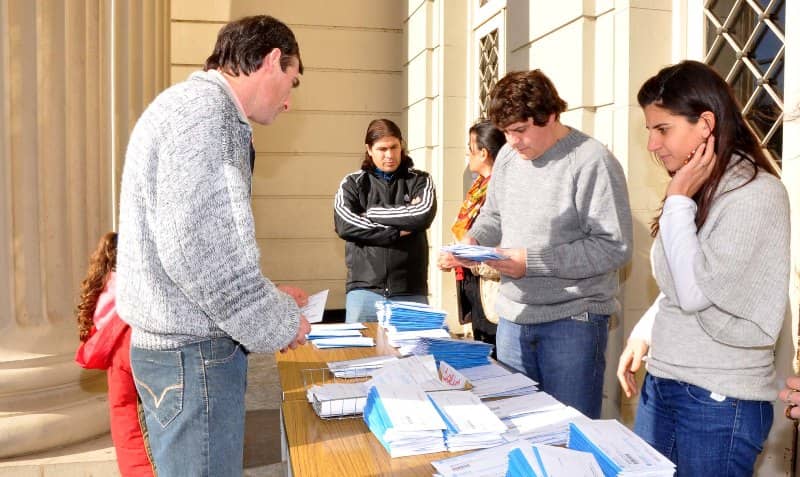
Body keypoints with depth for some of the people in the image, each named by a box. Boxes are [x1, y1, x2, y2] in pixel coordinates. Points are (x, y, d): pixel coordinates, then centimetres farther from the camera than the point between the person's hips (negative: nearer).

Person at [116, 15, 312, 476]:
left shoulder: (205, 111, 17)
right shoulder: (202, 110, -17)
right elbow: (196, 250, -26)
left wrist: (269, 297, 17)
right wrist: (278, 321, -14)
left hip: (187, 343, 10)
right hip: (193, 352, -10)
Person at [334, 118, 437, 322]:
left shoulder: (419, 181, 9)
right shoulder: (353, 183, 8)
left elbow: (424, 214, -11)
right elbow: (344, 225, -9)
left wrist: (371, 213, -4)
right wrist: (397, 231, -9)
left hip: (411, 291, 0)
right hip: (364, 289, 0)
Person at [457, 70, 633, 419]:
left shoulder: (592, 162, -15)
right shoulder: (508, 156, 7)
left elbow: (614, 247, -17)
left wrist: (532, 262, -20)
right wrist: (472, 240, -2)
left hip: (572, 320, -6)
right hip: (513, 316, 7)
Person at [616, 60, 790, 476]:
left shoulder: (756, 193, -15)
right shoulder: (698, 189, 10)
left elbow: (695, 292, -21)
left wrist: (679, 200, -15)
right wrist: (643, 336, 6)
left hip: (720, 400, -7)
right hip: (660, 384, 8)